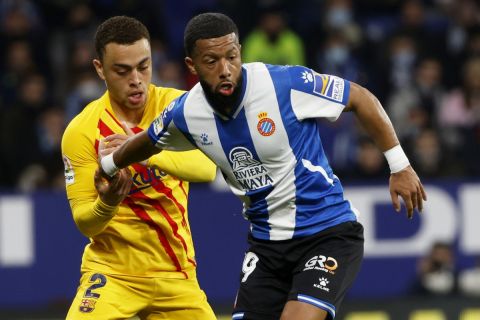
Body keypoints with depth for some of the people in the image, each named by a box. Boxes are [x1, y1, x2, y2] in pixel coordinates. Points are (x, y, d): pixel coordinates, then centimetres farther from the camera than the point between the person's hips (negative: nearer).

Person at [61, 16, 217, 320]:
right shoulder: (81, 131, -10)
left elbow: (207, 166, -25)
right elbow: (85, 223, -9)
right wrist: (107, 203, -31)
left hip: (176, 273, 3)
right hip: (111, 271, -2)